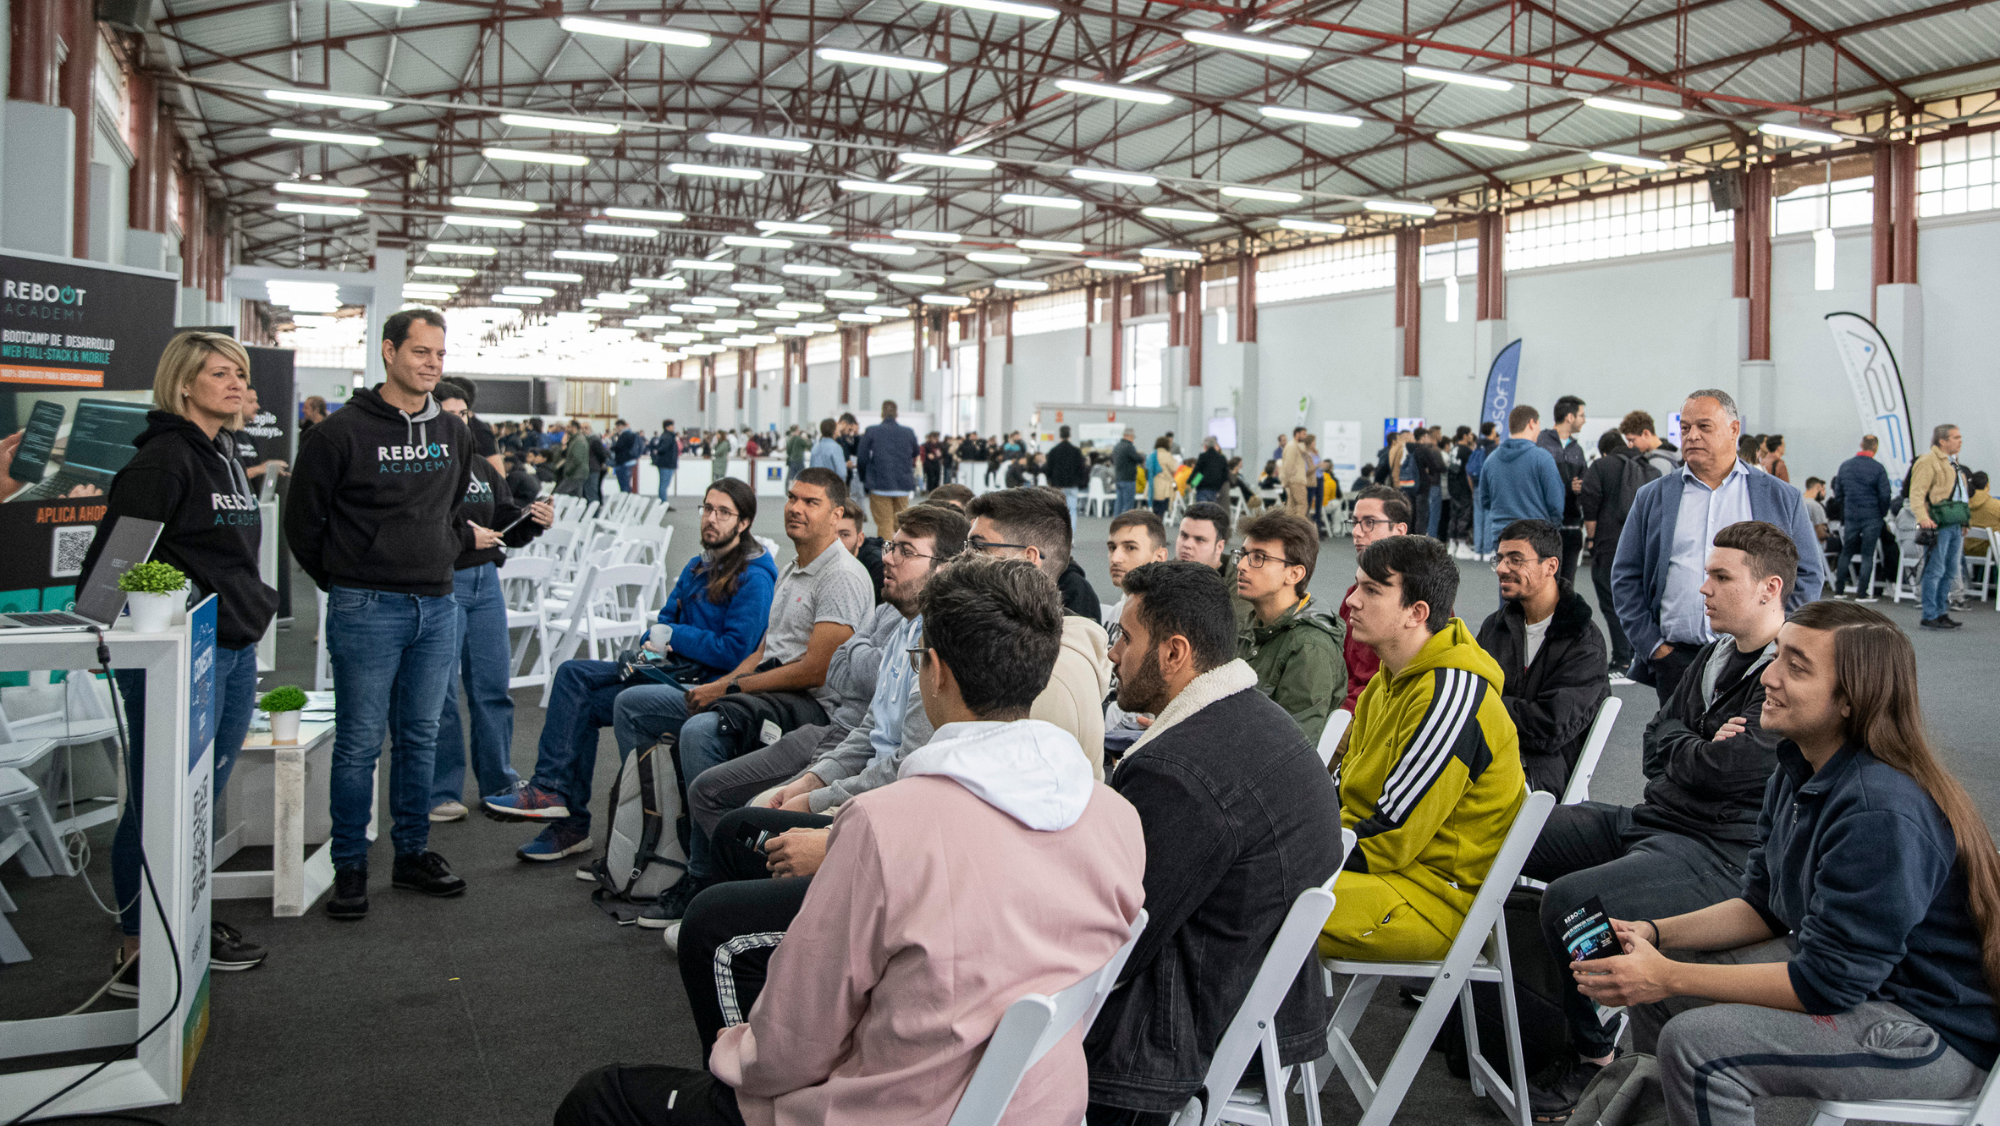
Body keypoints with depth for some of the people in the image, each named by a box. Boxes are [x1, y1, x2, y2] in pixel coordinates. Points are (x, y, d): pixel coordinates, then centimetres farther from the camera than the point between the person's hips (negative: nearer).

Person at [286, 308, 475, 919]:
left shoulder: (454, 432, 10)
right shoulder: (342, 432, -8)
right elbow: (303, 518, -2)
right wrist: (345, 583, 4)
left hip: (438, 606, 5)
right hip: (367, 611, -5)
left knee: (421, 737, 12)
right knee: (360, 742, 1)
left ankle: (413, 854, 24)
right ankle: (350, 868, 12)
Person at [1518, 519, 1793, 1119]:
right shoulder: (1717, 653, 15)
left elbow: (1725, 770, -22)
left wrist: (1683, 753, -1)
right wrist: (1701, 748, -4)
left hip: (1720, 856, -9)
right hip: (1650, 821, 10)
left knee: (1568, 899, -30)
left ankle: (1595, 1052, -5)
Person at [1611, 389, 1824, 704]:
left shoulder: (1781, 497, 10)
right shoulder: (1652, 497, 11)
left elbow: (1809, 574, 9)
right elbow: (1625, 578, 9)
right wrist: (1652, 645, -1)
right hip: (1675, 657, 1)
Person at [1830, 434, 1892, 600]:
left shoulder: (1845, 466, 3)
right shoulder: (1878, 468, -10)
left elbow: (1837, 493, 8)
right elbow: (1885, 495, -10)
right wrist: (1883, 513, 6)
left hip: (1850, 516, 3)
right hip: (1872, 518, -3)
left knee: (1846, 553, 13)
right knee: (1867, 555, 2)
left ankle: (1839, 590, 14)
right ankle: (1862, 592, 2)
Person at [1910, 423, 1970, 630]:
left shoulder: (1953, 462, 21)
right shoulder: (1928, 461, -9)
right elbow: (1916, 493, -18)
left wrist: (1963, 524, 26)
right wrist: (1923, 516, -32)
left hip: (1955, 525, 9)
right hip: (1938, 525, -9)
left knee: (1949, 572, 12)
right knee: (1935, 570, -8)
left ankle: (1940, 612, 20)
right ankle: (1929, 617, -5)